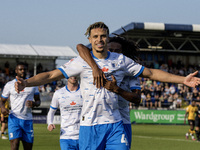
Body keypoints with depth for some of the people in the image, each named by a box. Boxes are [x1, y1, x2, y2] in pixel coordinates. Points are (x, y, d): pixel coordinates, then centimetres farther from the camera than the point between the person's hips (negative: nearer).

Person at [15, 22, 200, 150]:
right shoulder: (81, 61, -2)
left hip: (115, 124, 2)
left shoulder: (120, 60, 7)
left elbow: (150, 73, 12)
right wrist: (26, 83, -23)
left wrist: (183, 79, 9)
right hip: (90, 125, -2)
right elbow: (51, 75, -7)